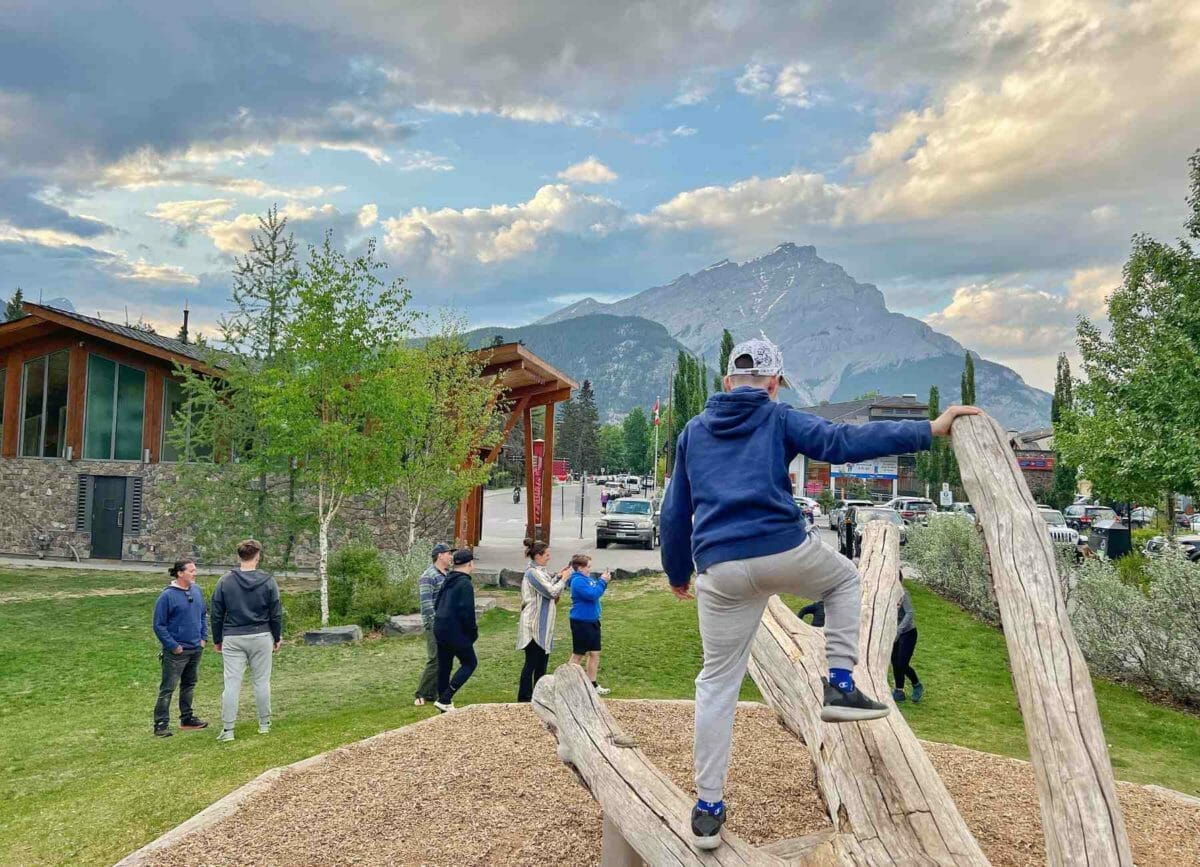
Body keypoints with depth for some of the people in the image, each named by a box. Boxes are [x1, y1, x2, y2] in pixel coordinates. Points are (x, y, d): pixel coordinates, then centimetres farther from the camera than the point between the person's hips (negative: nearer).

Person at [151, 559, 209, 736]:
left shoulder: (196, 590, 5)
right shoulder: (167, 595, -15)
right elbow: (159, 625, -12)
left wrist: (203, 638, 7)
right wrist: (173, 646, -14)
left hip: (196, 649, 7)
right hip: (176, 652, -7)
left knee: (189, 684, 18)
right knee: (167, 688, -1)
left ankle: (187, 718, 30)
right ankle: (161, 724, 7)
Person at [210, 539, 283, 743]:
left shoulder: (225, 581, -2)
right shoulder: (267, 581, -4)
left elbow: (217, 614, 3)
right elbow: (276, 614, 1)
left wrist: (217, 640, 14)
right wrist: (277, 638, 13)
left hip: (232, 638, 0)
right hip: (260, 637, 0)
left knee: (231, 683, 2)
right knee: (261, 681, 9)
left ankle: (227, 730, 2)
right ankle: (264, 724, 19)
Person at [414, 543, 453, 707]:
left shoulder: (449, 574, 14)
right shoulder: (428, 577, -12)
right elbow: (426, 604, -17)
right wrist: (435, 624, -21)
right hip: (434, 625, -8)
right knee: (434, 660, -8)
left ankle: (432, 693, 17)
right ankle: (421, 695, 3)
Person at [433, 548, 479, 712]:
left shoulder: (448, 581, 12)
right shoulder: (465, 584, -16)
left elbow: (437, 605, 19)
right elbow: (466, 612, -19)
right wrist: (473, 632, -7)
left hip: (440, 629, 9)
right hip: (456, 632, -9)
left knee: (443, 666, 13)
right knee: (470, 663, 4)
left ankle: (444, 703, 21)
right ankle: (445, 700, -4)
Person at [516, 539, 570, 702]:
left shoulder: (540, 571, 11)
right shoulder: (532, 572, -18)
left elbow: (548, 587, 20)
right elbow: (551, 591, -19)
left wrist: (558, 576, 11)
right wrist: (563, 579, -5)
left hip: (543, 624, 10)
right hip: (534, 624, -10)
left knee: (542, 660, 15)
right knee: (531, 663, -4)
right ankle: (524, 698, 3)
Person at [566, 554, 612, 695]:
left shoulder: (587, 578, 9)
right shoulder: (578, 581, -18)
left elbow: (596, 591, 17)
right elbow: (592, 594, -26)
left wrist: (603, 580, 2)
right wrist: (602, 581, -17)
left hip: (592, 621, 9)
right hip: (581, 622, -9)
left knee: (595, 653, 13)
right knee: (578, 655, 2)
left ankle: (592, 685, 24)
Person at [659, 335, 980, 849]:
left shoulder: (693, 431, 18)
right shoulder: (779, 418, 7)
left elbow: (674, 514, 18)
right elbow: (843, 442, -10)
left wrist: (677, 573, 28)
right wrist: (928, 430, -10)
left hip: (721, 570, 3)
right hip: (784, 552, -3)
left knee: (717, 683, 13)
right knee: (844, 580, 30)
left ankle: (708, 808, 15)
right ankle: (841, 686, 17)